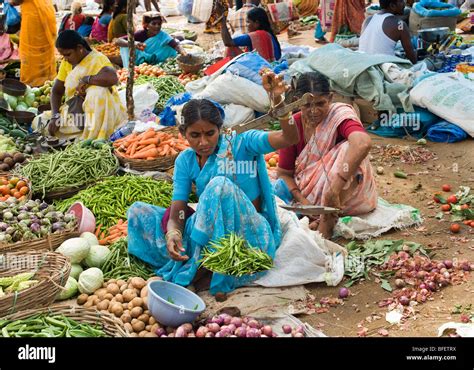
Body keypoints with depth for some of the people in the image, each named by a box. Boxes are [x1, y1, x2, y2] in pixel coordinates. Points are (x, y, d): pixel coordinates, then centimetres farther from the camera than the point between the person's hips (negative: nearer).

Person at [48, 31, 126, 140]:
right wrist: (55, 116, -9)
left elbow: (112, 78, -38)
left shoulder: (97, 59, -16)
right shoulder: (66, 63, 4)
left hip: (104, 111, -6)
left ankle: (90, 139, -29)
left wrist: (86, 80, -29)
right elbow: (57, 91, 6)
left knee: (97, 91, -37)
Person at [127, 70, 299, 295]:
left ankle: (191, 269, -24)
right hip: (210, 233, 5)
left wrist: (277, 100, -41)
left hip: (249, 232, -4)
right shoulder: (185, 161, 2)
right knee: (138, 211, -4)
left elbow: (289, 138, -24)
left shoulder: (241, 143, -9)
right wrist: (172, 232, -32)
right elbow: (178, 208, -8)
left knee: (220, 184, -34)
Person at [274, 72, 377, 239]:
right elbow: (284, 173, -1)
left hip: (346, 193, -3)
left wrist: (333, 190, -49)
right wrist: (304, 202, -21)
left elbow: (363, 143, -42)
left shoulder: (341, 114, -19)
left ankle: (326, 224, -31)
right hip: (307, 194, 3)